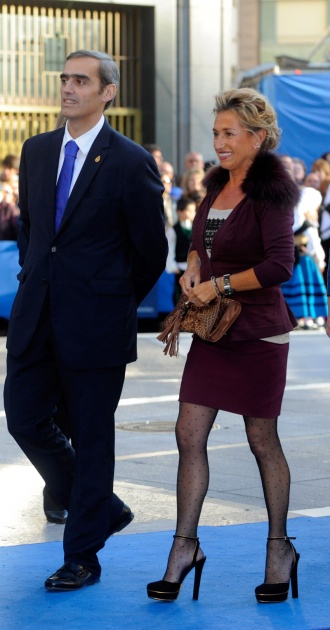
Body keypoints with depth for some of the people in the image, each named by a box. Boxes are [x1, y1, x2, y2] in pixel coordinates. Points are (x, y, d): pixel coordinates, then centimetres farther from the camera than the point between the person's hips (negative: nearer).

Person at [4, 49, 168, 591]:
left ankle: (83, 556, 14)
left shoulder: (130, 163, -10)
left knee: (91, 435, 3)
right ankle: (104, 508, 27)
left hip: (95, 322, -6)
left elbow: (152, 251, -2)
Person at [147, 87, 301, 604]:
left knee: (262, 441, 4)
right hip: (214, 330, 7)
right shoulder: (217, 184, 10)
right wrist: (192, 271, 4)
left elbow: (279, 265, -23)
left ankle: (280, 548, 18)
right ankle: (185, 547, 7)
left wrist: (219, 284, -17)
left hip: (259, 330, -7)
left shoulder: (270, 192, -13)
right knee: (189, 435, 1)